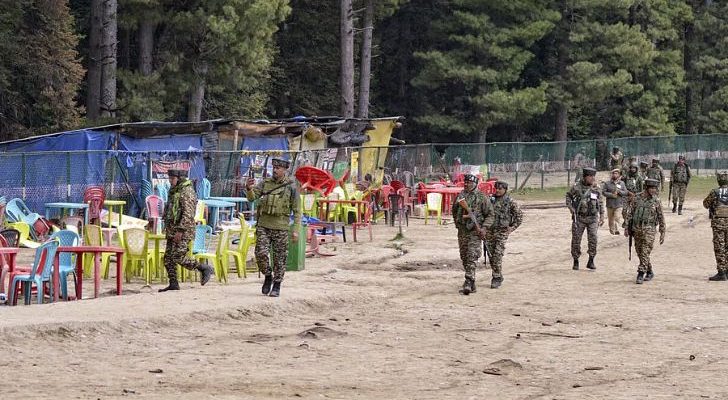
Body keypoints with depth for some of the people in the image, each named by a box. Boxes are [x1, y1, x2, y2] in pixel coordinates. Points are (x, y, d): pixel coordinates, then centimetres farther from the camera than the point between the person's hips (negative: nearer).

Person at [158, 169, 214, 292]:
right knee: (168, 258, 6)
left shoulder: (187, 192, -15)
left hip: (183, 232, -10)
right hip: (172, 231, 10)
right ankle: (173, 284, 10)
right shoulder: (174, 191, 16)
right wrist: (168, 229, 23)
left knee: (178, 258, -14)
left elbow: (188, 214, -21)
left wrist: (180, 230, -25)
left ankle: (205, 269, -2)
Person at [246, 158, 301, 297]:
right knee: (261, 253, -9)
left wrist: (295, 230, -7)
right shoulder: (265, 183, 6)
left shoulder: (291, 187, -2)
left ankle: (277, 286, 13)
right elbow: (252, 197, -4)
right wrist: (249, 188, -27)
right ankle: (267, 277, 14)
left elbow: (296, 211, 0)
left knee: (279, 259, 2)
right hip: (264, 226, 2)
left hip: (281, 228, -2)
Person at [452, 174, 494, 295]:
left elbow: (490, 214, -1)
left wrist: (483, 227, -12)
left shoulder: (481, 197, -5)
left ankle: (468, 283, -21)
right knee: (464, 258, 9)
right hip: (462, 231, 6)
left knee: (471, 258, -15)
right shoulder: (460, 196, 10)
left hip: (475, 231, -6)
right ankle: (472, 285, 18)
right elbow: (454, 211, 26)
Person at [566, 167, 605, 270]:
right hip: (579, 217, -1)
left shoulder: (596, 188, 3)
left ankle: (591, 261, -3)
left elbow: (600, 203, 12)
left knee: (593, 238, -12)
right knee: (576, 239, 1)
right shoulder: (577, 187, -4)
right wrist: (570, 207, -1)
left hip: (592, 218, 1)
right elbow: (568, 196, 12)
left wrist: (602, 216, 7)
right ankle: (576, 261, 15)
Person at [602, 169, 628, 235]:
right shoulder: (607, 183, 2)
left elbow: (626, 192, 6)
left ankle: (617, 230, -20)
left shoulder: (622, 183, 7)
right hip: (610, 204, 1)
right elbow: (603, 192, -4)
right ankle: (611, 230, 25)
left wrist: (619, 191, -13)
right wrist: (611, 195, -14)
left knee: (617, 218, -17)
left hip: (619, 205, -1)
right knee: (610, 219, 9)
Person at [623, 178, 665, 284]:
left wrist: (662, 233, 6)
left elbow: (661, 218, 7)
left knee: (645, 252, -13)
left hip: (649, 229, -2)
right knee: (640, 253, 10)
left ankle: (640, 274, -14)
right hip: (636, 228, 2)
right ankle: (649, 272, 26)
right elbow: (629, 213, 3)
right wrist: (626, 228, -2)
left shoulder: (656, 201, 1)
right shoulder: (636, 198, 1)